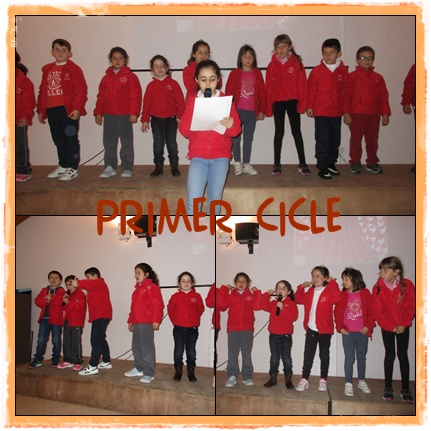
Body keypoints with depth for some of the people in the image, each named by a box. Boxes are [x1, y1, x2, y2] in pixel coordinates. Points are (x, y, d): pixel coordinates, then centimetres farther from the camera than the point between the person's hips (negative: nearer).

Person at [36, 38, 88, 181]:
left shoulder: (73, 69, -4)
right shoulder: (47, 69, 15)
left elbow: (81, 90, -11)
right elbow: (42, 91, 17)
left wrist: (77, 108, -19)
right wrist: (40, 110, 14)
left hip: (69, 110, -7)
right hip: (51, 110, 7)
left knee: (70, 139, -1)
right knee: (58, 140, 14)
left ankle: (72, 168, 5)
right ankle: (62, 166, 26)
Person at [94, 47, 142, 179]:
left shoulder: (130, 77, -2)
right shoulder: (106, 78, 11)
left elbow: (136, 96, -8)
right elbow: (101, 97, 11)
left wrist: (134, 113, -13)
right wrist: (98, 112, 6)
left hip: (125, 116, -4)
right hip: (108, 116, 4)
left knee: (126, 142, 3)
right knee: (109, 143, 8)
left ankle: (127, 168, 10)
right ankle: (110, 167, 18)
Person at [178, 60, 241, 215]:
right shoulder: (192, 101, 4)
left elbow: (236, 129, -2)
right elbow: (184, 130, -2)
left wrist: (231, 125, -24)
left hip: (220, 156, 0)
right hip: (198, 156, 0)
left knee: (215, 200, 6)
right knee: (193, 201, -9)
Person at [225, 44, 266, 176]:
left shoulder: (257, 73, 6)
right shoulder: (235, 73, -1)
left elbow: (262, 93, 7)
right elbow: (229, 93, -2)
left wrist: (262, 110, 3)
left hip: (252, 112, 2)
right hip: (237, 111, -2)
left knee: (248, 139, 9)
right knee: (236, 139, 0)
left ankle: (246, 164, 16)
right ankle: (237, 163, 13)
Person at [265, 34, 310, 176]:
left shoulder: (297, 63, 0)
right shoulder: (272, 65, 3)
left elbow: (302, 84, -2)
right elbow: (269, 87, 2)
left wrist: (302, 103, -9)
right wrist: (268, 107, -2)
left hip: (293, 101, -1)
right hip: (278, 102, 1)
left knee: (296, 132, 2)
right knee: (279, 132, 6)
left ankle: (302, 163, 5)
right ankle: (277, 164, 11)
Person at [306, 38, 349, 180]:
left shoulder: (343, 70, 4)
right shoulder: (317, 71, -5)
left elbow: (346, 90, 9)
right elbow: (310, 90, -5)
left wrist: (346, 108, 10)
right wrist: (309, 106, -8)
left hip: (337, 112, 4)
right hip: (320, 112, -4)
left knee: (335, 140, 14)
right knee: (322, 141, -2)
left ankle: (331, 163, 29)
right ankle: (322, 167, 4)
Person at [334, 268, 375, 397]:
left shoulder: (365, 293, -2)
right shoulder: (342, 295, -1)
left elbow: (371, 311, -1)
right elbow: (337, 312, 1)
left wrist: (368, 326, -7)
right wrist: (340, 327, -5)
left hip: (362, 332, 1)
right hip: (348, 332, -1)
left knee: (362, 358, 13)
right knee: (349, 358, 1)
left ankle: (361, 382, 27)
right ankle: (348, 384, 8)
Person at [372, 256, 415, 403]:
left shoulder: (407, 285, -11)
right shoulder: (378, 287, -12)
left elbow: (410, 308, -6)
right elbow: (377, 311, -10)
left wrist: (403, 325, -15)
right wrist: (391, 327, -13)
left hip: (403, 326, 0)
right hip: (387, 327, 0)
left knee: (403, 355, 4)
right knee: (390, 355, 2)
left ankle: (405, 389, 12)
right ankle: (388, 387, 13)